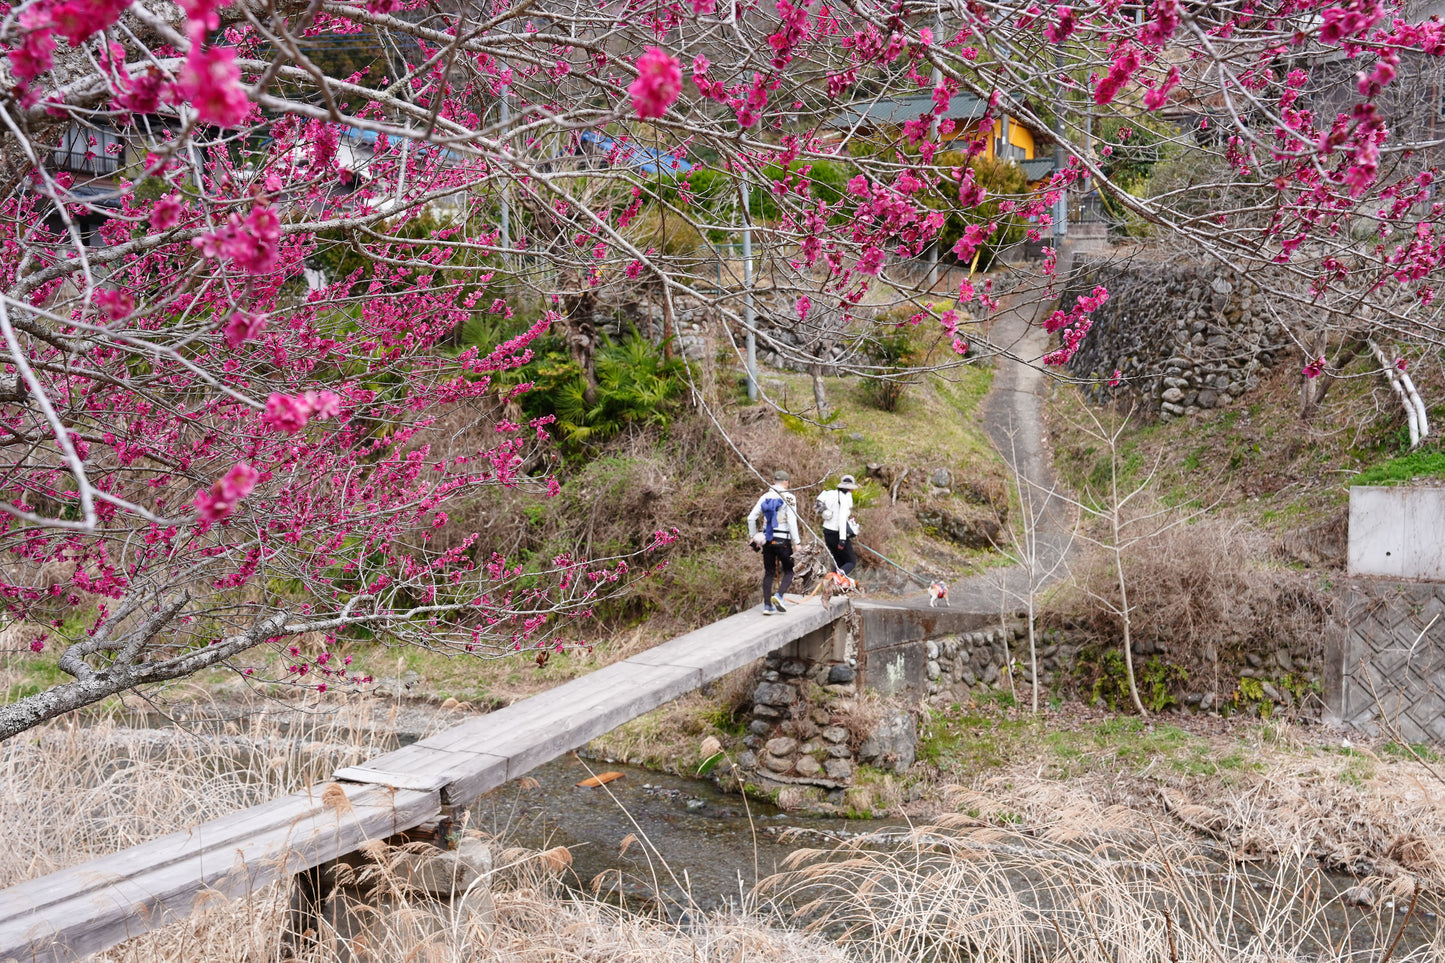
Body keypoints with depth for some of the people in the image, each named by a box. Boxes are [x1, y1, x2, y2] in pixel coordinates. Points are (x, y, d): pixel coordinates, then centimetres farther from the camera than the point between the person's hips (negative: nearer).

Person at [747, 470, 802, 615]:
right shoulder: (789, 498, -6)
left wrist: (753, 537, 17)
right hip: (782, 540, -4)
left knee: (768, 572, 12)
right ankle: (779, 595, -14)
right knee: (789, 570, 8)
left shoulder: (765, 496, 8)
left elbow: (751, 517, 7)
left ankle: (767, 605, 10)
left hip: (766, 540, 4)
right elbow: (792, 521, -14)